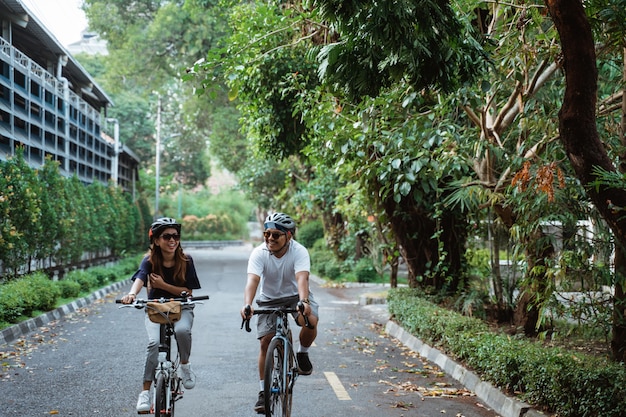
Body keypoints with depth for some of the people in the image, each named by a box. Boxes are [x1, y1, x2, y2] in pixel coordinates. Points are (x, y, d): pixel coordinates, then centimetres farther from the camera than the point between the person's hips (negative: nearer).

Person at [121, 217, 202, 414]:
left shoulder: (186, 261, -9)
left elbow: (188, 292, -9)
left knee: (182, 330, -34)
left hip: (181, 308, 0)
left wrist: (163, 285, -22)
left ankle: (185, 365, -4)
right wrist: (132, 294, -52)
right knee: (154, 342, -26)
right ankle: (145, 391, -20)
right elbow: (140, 278, -30)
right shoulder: (149, 261, -10)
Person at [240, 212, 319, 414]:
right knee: (266, 342, -9)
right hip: (269, 300, 1)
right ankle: (264, 391, 4)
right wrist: (247, 305, -54)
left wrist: (304, 302, -58)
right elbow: (252, 280, -36)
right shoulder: (259, 253, -22)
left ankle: (302, 354, 0)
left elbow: (302, 278, -39)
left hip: (296, 295, -1)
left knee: (310, 321, -31)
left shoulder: (299, 252, -24)